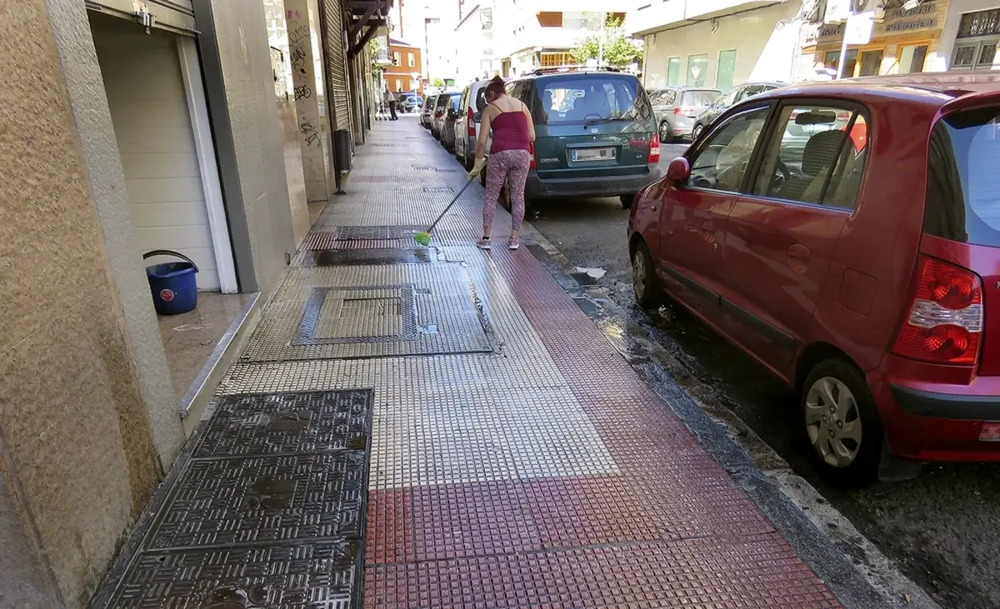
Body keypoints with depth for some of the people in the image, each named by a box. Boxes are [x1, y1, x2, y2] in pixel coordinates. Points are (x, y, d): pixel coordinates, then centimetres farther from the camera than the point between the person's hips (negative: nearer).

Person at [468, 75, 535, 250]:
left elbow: (482, 141, 4)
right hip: (522, 153, 3)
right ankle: (514, 239, 14)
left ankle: (486, 238, 11)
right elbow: (531, 136, 13)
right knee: (518, 196, 12)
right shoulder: (522, 105, 17)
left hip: (500, 153, -2)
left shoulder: (490, 109, 9)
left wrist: (478, 163, 13)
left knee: (491, 196, 10)